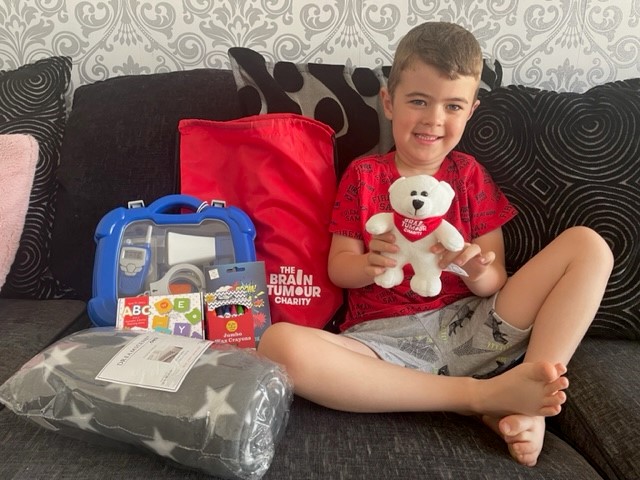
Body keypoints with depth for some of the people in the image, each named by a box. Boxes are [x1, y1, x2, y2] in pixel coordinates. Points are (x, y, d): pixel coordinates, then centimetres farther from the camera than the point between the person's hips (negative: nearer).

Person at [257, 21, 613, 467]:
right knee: (278, 343, -32)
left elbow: (496, 282, 7)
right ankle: (482, 395, -24)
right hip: (384, 339, -1)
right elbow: (338, 267, 5)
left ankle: (530, 405, -21)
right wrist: (371, 264, -18)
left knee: (588, 244, -9)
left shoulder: (470, 174, 12)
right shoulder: (363, 175, 10)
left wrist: (479, 271, -18)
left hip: (468, 328, 2)